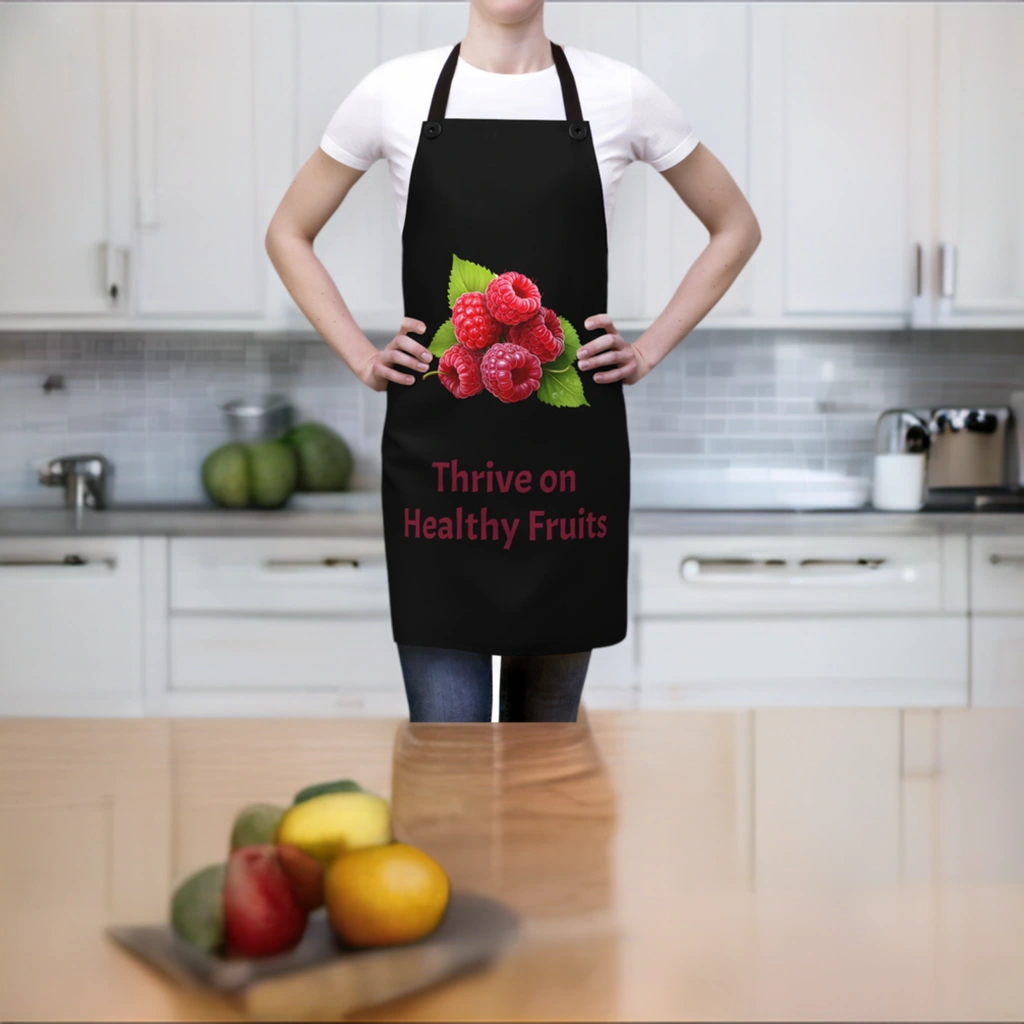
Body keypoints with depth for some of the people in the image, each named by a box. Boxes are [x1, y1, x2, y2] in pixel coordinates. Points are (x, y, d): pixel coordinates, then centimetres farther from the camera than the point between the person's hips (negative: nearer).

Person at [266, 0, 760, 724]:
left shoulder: (620, 93, 3)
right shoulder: (394, 91, 3)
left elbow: (736, 228, 15)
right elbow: (289, 234, 15)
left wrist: (650, 350, 6)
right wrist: (362, 358, 4)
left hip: (571, 446, 1)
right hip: (435, 448, -1)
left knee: (550, 711, 12)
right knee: (447, 721, -3)